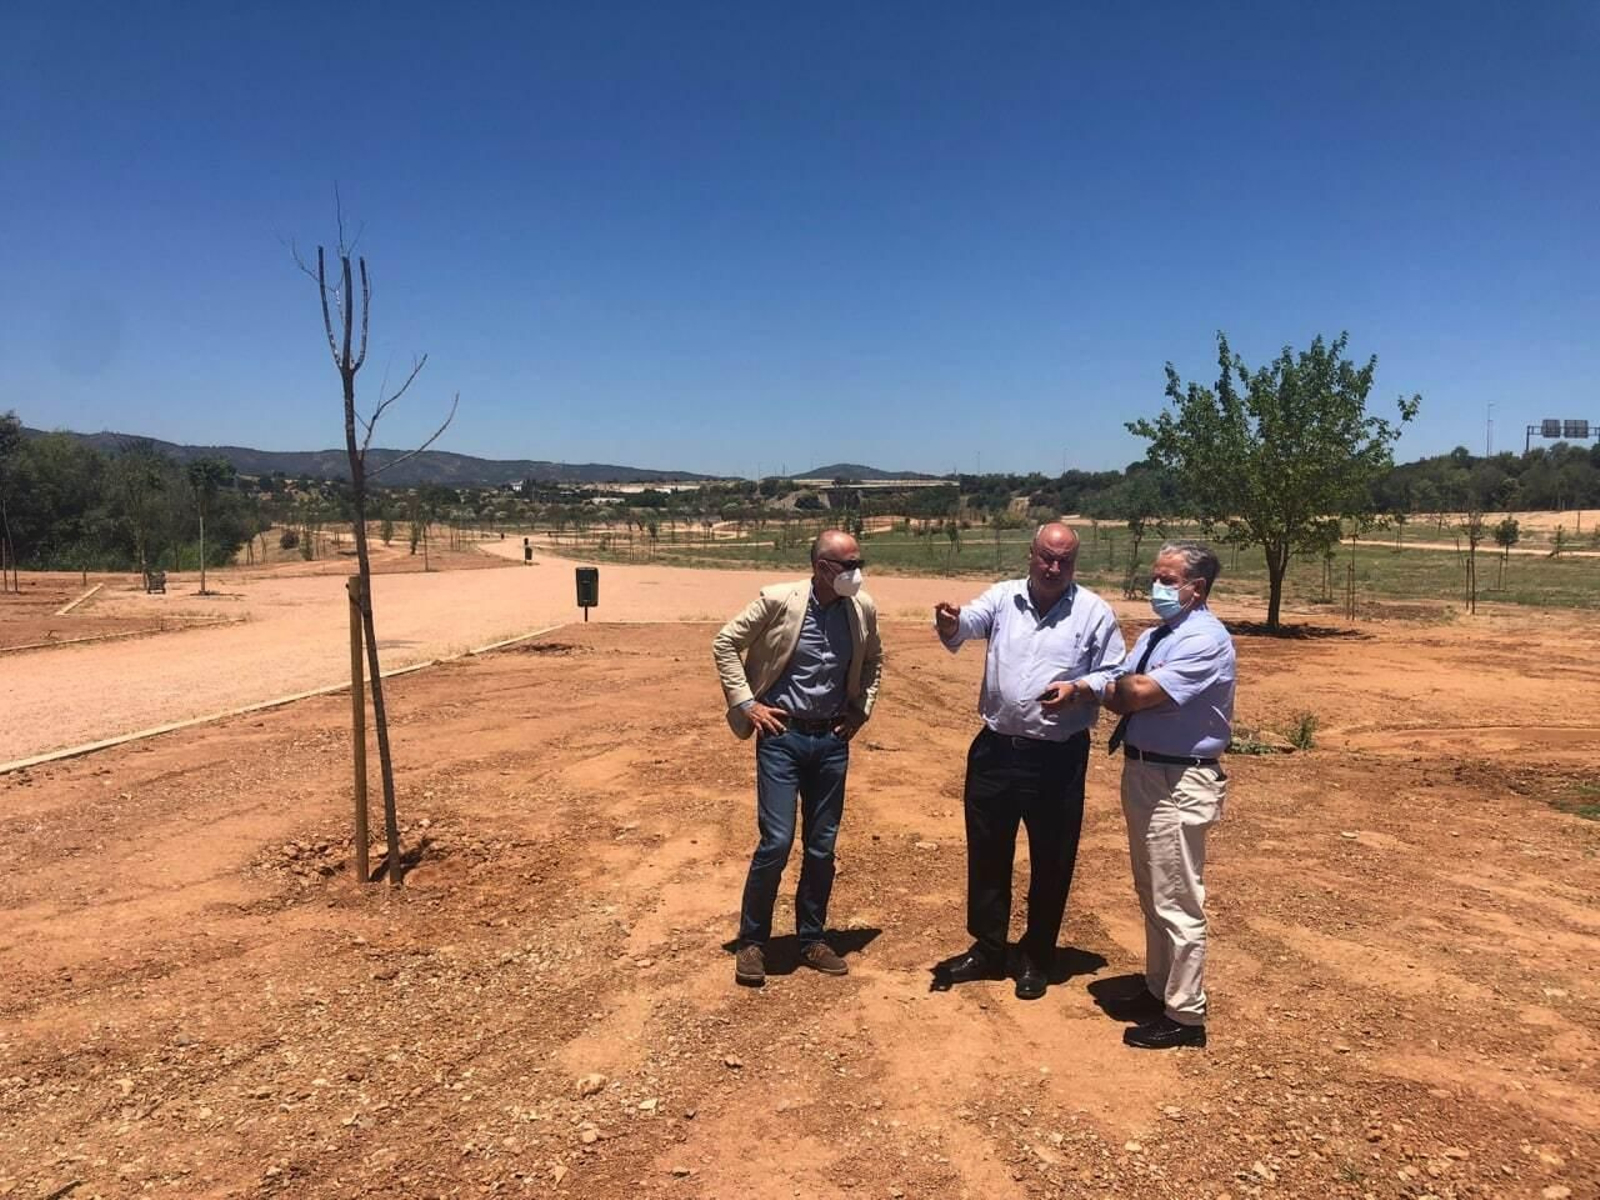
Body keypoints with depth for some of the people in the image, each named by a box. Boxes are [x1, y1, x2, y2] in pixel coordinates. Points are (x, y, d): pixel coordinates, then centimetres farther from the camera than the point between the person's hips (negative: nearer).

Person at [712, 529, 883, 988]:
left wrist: (863, 708, 10)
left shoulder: (864, 609, -1)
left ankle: (812, 939, 27)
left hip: (832, 739, 4)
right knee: (777, 842, -7)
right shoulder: (779, 600, -13)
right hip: (782, 735, -4)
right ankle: (751, 942, 12)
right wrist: (745, 702, -8)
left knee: (822, 846, 10)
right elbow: (725, 643, -4)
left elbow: (873, 660, 19)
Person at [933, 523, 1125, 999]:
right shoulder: (1003, 597, 1)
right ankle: (986, 949, 31)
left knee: (1051, 861, 10)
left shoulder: (1094, 612, -3)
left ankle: (1036, 959, 29)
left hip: (1059, 756, -2)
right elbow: (970, 621, -19)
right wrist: (951, 625, -43)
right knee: (986, 853, 14)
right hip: (996, 747, 2)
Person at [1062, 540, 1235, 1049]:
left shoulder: (1205, 640, -17)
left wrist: (1108, 685, -4)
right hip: (1142, 771, 9)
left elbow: (1138, 694, -25)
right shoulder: (1154, 636, 12)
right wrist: (1085, 688, -14)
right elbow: (1122, 694, 7)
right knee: (1152, 894, 20)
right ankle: (1158, 990, 36)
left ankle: (1184, 1015, 15)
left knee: (1176, 901, 1)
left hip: (1180, 782, -9)